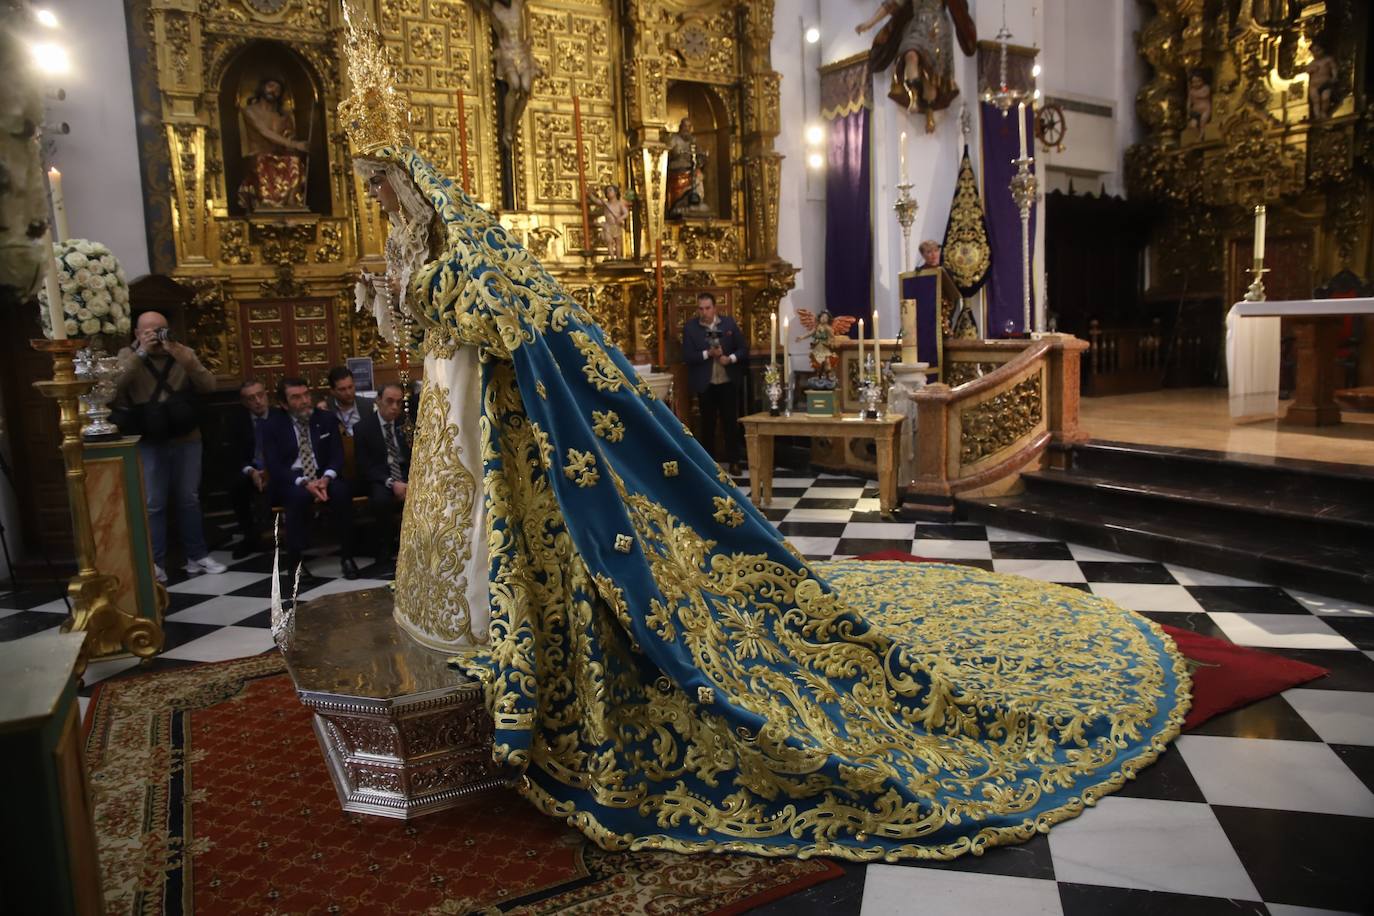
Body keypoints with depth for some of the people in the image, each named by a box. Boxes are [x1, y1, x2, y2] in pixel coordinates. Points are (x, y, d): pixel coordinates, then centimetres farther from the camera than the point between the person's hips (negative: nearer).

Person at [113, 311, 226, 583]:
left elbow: (209, 386, -7)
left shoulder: (184, 353, 3)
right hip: (149, 443, -2)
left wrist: (185, 360, -22)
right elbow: (114, 385, -18)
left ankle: (197, 556, 19)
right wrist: (141, 352, -20)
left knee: (189, 500, 10)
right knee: (153, 505, 0)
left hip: (186, 440, 2)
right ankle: (156, 564, 6)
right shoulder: (128, 355, 0)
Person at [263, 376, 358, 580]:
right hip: (290, 483, -1)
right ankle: (294, 561, -25)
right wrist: (304, 482, -24)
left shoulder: (327, 419, 8)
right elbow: (274, 467, -7)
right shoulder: (273, 427, 2)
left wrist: (326, 478, -20)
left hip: (323, 477, 2)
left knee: (341, 491, -32)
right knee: (299, 495, -36)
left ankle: (347, 556, -24)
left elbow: (337, 455, 2)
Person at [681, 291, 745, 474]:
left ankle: (733, 461, 13)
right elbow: (687, 356, -11)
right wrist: (708, 354, -22)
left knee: (731, 422, 4)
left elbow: (743, 349, 1)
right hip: (705, 384, -1)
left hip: (728, 382, 1)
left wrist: (730, 358, -17)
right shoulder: (690, 327, -5)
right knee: (707, 423, 10)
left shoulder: (729, 323, -1)